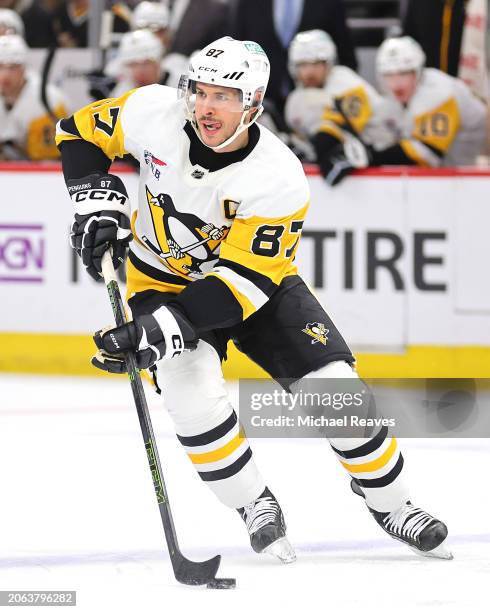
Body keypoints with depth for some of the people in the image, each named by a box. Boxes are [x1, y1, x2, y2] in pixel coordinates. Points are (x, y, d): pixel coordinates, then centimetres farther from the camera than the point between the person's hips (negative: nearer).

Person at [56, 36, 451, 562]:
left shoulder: (280, 179, -29)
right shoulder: (153, 113, -22)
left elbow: (244, 278, -31)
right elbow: (82, 133, -3)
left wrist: (170, 323, -41)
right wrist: (97, 199, -19)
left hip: (253, 281, -1)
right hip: (163, 278, 1)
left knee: (333, 383, -11)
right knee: (193, 390, -26)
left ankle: (389, 502, 12)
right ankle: (255, 507, -6)